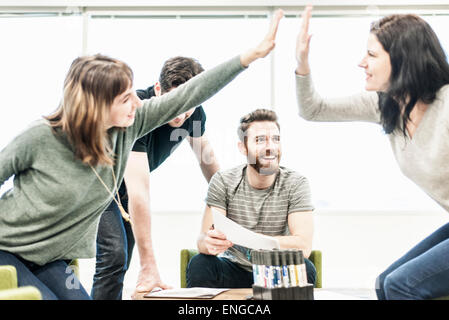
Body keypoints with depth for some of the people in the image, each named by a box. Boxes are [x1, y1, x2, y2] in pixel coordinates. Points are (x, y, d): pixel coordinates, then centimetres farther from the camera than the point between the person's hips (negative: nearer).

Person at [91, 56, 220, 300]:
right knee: (114, 255, -22)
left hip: (120, 188, 7)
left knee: (120, 265, 6)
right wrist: (148, 267, -43)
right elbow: (138, 192, -41)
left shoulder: (193, 113, -16)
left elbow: (206, 158, 6)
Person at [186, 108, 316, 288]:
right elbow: (203, 240, -13)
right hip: (234, 270, 0)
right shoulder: (223, 182, -6)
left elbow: (303, 246, -21)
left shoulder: (296, 184, -9)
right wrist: (209, 243, -41)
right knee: (199, 266, -29)